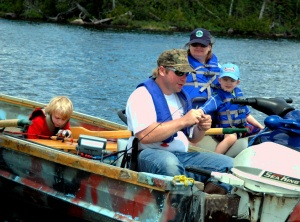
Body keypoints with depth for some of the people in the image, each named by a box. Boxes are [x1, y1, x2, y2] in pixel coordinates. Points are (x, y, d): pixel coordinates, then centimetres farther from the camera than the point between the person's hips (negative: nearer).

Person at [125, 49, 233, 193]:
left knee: (229, 164, -10)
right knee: (168, 162, -41)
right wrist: (183, 121, -17)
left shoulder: (182, 97, 21)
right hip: (148, 154, -7)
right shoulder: (142, 95, -4)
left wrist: (201, 128, 1)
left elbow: (192, 138, 25)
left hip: (182, 156, 7)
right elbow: (145, 136, -20)